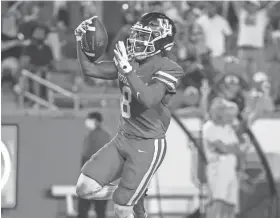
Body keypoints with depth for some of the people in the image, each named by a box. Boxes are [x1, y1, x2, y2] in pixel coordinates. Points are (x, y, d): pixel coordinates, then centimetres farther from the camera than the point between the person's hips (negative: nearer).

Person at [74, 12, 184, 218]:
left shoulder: (169, 69, -15)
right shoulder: (129, 62, 7)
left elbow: (148, 100, -29)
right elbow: (90, 70, 9)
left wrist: (127, 69, -35)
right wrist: (80, 40, -4)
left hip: (148, 146, -7)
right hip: (122, 139, 7)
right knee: (85, 188, -2)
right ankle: (134, 196, 20)